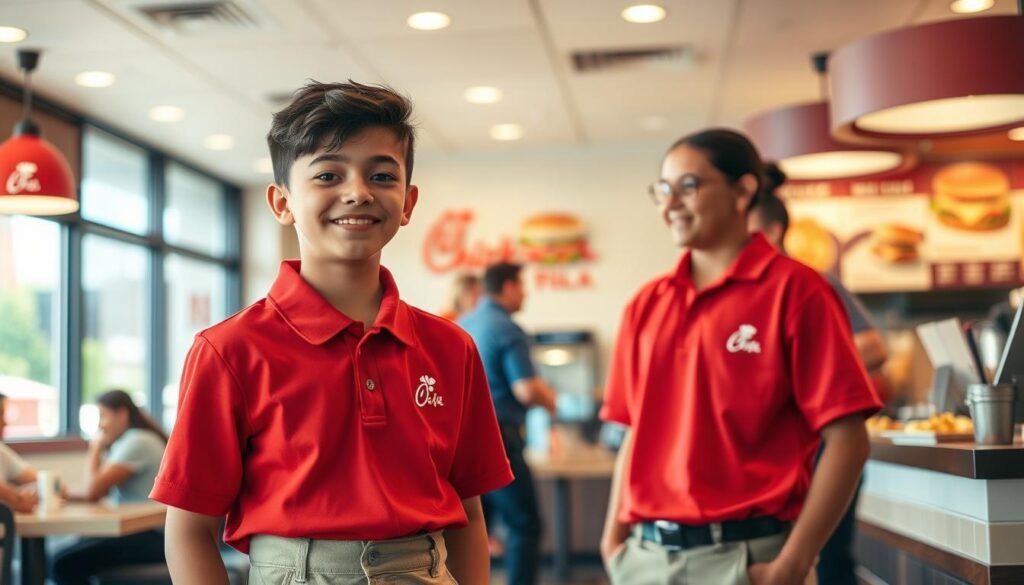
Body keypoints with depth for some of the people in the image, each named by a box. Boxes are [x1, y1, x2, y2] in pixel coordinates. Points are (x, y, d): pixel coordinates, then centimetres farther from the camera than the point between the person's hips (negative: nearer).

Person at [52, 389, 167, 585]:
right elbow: (101, 491, 13)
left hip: (151, 537, -11)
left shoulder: (137, 442, -14)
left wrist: (95, 450, -2)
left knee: (65, 564, -19)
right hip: (140, 532, 11)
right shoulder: (127, 441, 18)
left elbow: (93, 491, -16)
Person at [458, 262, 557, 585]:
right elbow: (527, 390, -20)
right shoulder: (508, 330, -13)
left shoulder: (460, 326, 11)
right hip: (496, 436, -8)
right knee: (524, 524, 0)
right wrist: (553, 401, 1)